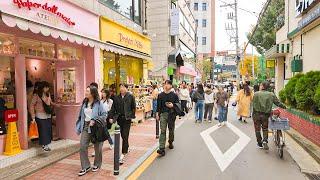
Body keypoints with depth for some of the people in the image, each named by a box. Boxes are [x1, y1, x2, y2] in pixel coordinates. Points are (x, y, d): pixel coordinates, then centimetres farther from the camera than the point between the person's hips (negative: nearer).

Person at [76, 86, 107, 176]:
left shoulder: (98, 103, -13)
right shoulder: (84, 102, 4)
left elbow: (104, 115, -12)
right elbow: (81, 115, 12)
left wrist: (94, 121, -22)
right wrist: (79, 127, 9)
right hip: (85, 127, 5)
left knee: (97, 147, 10)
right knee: (82, 147, -2)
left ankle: (97, 164, 32)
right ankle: (85, 166, 13)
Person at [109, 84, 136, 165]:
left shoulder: (131, 97, -3)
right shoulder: (116, 97, 6)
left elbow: (133, 107, 1)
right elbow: (113, 108, 7)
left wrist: (132, 116, -2)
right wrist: (111, 117, 1)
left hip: (127, 119, -4)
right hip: (119, 118, 4)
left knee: (125, 136, -5)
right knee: (123, 135, 15)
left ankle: (123, 154, -3)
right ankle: (126, 149, 39)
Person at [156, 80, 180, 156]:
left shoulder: (174, 95, 1)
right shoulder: (160, 95, 6)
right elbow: (158, 105, 9)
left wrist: (173, 105, -14)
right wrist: (157, 114, 7)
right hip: (163, 114, 0)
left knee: (171, 130, 15)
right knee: (162, 131, -8)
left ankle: (170, 143, 40)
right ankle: (162, 149, -10)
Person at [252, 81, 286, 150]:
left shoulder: (256, 94, -7)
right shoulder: (271, 95, 0)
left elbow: (253, 104, -10)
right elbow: (278, 103, 7)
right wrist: (284, 106, 24)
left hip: (256, 114, -2)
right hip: (266, 115, 2)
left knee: (257, 130, 13)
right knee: (265, 129, 21)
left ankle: (260, 144, 22)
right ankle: (265, 141, 2)